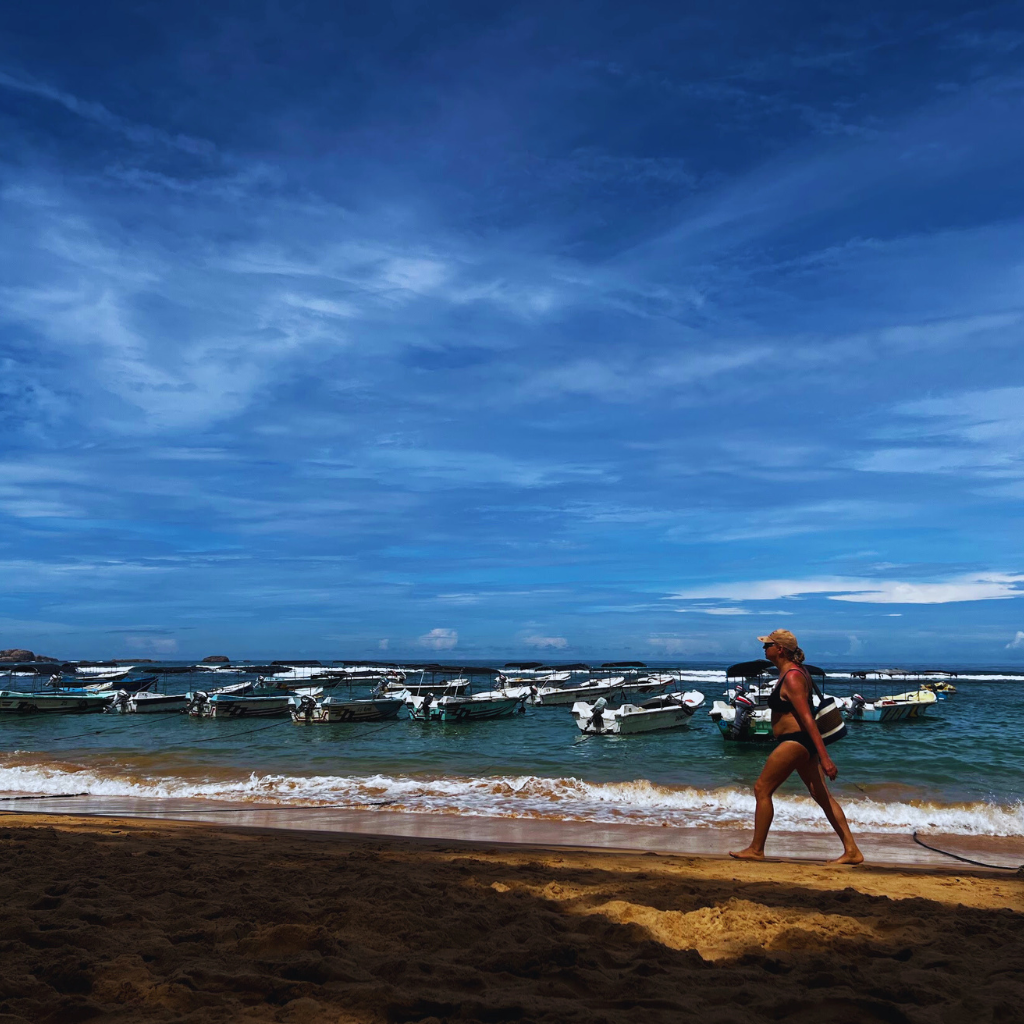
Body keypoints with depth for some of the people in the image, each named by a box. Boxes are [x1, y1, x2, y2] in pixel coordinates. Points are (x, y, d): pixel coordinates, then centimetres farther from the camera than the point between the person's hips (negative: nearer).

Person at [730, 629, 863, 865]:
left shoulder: (791, 678, -18)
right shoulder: (794, 671, 12)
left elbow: (807, 718, -23)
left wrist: (824, 757, -26)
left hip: (794, 741, -10)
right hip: (801, 742, 10)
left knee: (761, 789, -1)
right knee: (822, 795, 10)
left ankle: (756, 850, 6)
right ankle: (852, 850, 10)